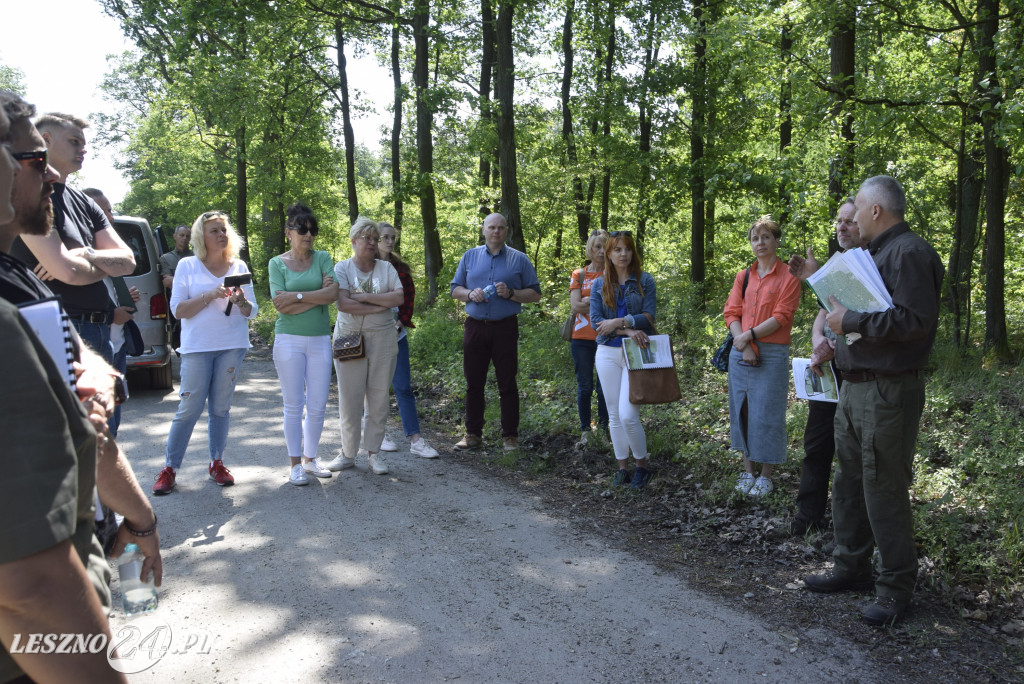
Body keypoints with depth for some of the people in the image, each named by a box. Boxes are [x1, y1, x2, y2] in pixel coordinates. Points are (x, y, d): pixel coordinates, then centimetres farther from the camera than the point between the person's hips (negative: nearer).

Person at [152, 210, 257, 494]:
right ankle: (169, 468, 6)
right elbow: (178, 309, -4)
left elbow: (253, 311, 8)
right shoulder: (187, 266, 2)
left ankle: (217, 463, 18)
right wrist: (209, 296, -17)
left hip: (232, 345, 2)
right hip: (197, 346, -2)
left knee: (221, 407, 8)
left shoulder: (239, 266, 8)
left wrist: (241, 302, -14)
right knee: (189, 409, -4)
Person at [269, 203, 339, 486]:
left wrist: (297, 296, -15)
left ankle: (310, 458, 22)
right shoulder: (277, 263, 1)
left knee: (318, 405, 5)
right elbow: (281, 305, -9)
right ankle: (295, 464, 13)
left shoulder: (322, 258, 4)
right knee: (293, 405, 2)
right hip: (289, 340, -2)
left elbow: (333, 294, -11)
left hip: (320, 340, 2)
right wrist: (318, 295, -13)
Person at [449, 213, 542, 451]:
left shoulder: (519, 259, 4)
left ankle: (510, 436, 10)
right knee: (474, 383, 7)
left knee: (507, 384, 2)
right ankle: (473, 433, 18)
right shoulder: (470, 257, 11)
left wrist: (511, 293, -14)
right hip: (475, 326, 2)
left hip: (505, 328, -2)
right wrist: (470, 294, -9)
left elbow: (535, 294, 3)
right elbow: (455, 289, 12)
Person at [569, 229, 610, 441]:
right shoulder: (578, 275, 7)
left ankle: (603, 428, 15)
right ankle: (585, 429, 17)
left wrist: (588, 300, -11)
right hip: (582, 337, 1)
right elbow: (575, 306, -4)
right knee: (584, 386, 6)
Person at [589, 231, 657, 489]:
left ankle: (642, 466, 10)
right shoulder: (599, 284, 6)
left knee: (628, 415, -11)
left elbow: (648, 316, -8)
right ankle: (622, 469, 20)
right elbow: (596, 321, -4)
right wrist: (628, 330, -14)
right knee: (614, 416, 8)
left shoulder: (644, 280, 1)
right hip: (608, 353, 3)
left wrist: (617, 322, -15)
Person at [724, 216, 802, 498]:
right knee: (742, 410, 8)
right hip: (741, 353, 5)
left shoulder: (788, 277, -2)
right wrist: (744, 345, -10)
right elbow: (731, 313, 5)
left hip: (772, 354, -5)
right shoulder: (743, 276, 12)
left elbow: (781, 317, -9)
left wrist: (750, 335, -14)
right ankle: (748, 471, 19)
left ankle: (765, 475, 11)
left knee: (766, 413, -1)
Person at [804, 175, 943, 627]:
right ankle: (851, 567, 30)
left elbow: (915, 319, -26)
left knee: (884, 491, -3)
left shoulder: (909, 252, -14)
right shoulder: (876, 253, 18)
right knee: (848, 483, 17)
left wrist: (851, 321, -21)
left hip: (888, 393, -10)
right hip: (854, 388, 10)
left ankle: (895, 588, 11)